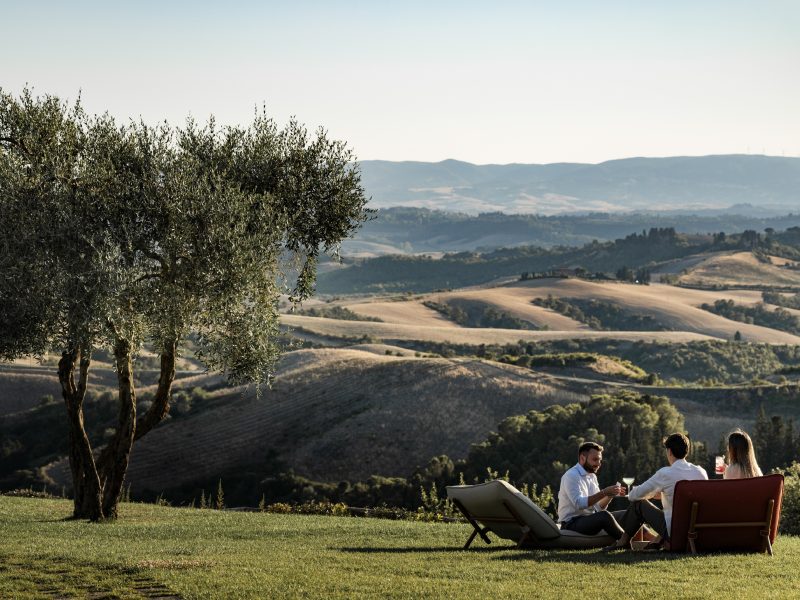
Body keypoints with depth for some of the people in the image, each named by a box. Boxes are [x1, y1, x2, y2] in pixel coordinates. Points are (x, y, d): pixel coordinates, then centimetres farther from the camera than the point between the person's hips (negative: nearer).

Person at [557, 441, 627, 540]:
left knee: (625, 515, -1)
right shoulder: (571, 476, -11)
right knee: (604, 516, -33)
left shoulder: (592, 476, 17)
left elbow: (599, 507, 13)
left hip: (590, 520, 9)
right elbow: (579, 503, -25)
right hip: (572, 524, -9)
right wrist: (604, 493, -28)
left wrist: (610, 495, -5)